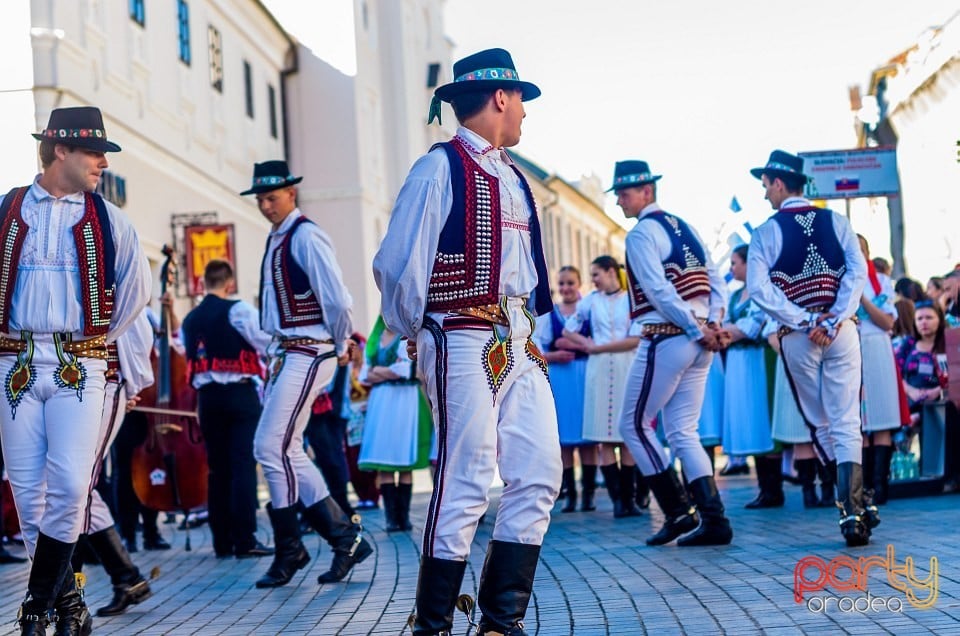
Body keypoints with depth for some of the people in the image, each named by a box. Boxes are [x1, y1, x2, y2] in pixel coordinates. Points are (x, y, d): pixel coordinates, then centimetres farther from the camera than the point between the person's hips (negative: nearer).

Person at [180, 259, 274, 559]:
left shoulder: (189, 320, 11)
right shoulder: (239, 310, -6)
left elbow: (189, 359, 13)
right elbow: (269, 345, -11)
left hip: (206, 396, 5)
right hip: (240, 393, -5)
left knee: (217, 467, 8)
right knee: (243, 465, -6)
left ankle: (222, 541, 9)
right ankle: (245, 540, -9)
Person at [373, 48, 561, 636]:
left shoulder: (513, 178, 19)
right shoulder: (442, 168, -6)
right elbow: (398, 266, -8)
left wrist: (525, 327, 18)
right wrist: (414, 334, 2)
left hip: (518, 344, 8)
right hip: (464, 344, -8)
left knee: (539, 476, 2)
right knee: (466, 486, -8)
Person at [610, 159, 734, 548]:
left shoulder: (641, 234, -8)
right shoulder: (683, 227, 17)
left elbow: (659, 291, -17)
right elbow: (716, 282, 13)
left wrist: (698, 331, -13)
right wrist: (712, 325, 2)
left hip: (665, 341, -8)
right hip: (697, 343, 8)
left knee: (634, 425, 5)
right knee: (683, 432, 10)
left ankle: (678, 513, 2)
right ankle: (713, 520, 2)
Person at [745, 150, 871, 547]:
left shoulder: (767, 233, -2)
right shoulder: (836, 222, 4)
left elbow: (759, 288, -14)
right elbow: (858, 271, -8)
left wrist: (805, 323, -13)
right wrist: (834, 319, -12)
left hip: (798, 337, -1)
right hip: (842, 333, 1)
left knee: (819, 424, 14)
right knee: (846, 423, 1)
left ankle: (854, 507, 15)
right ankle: (854, 510, -11)